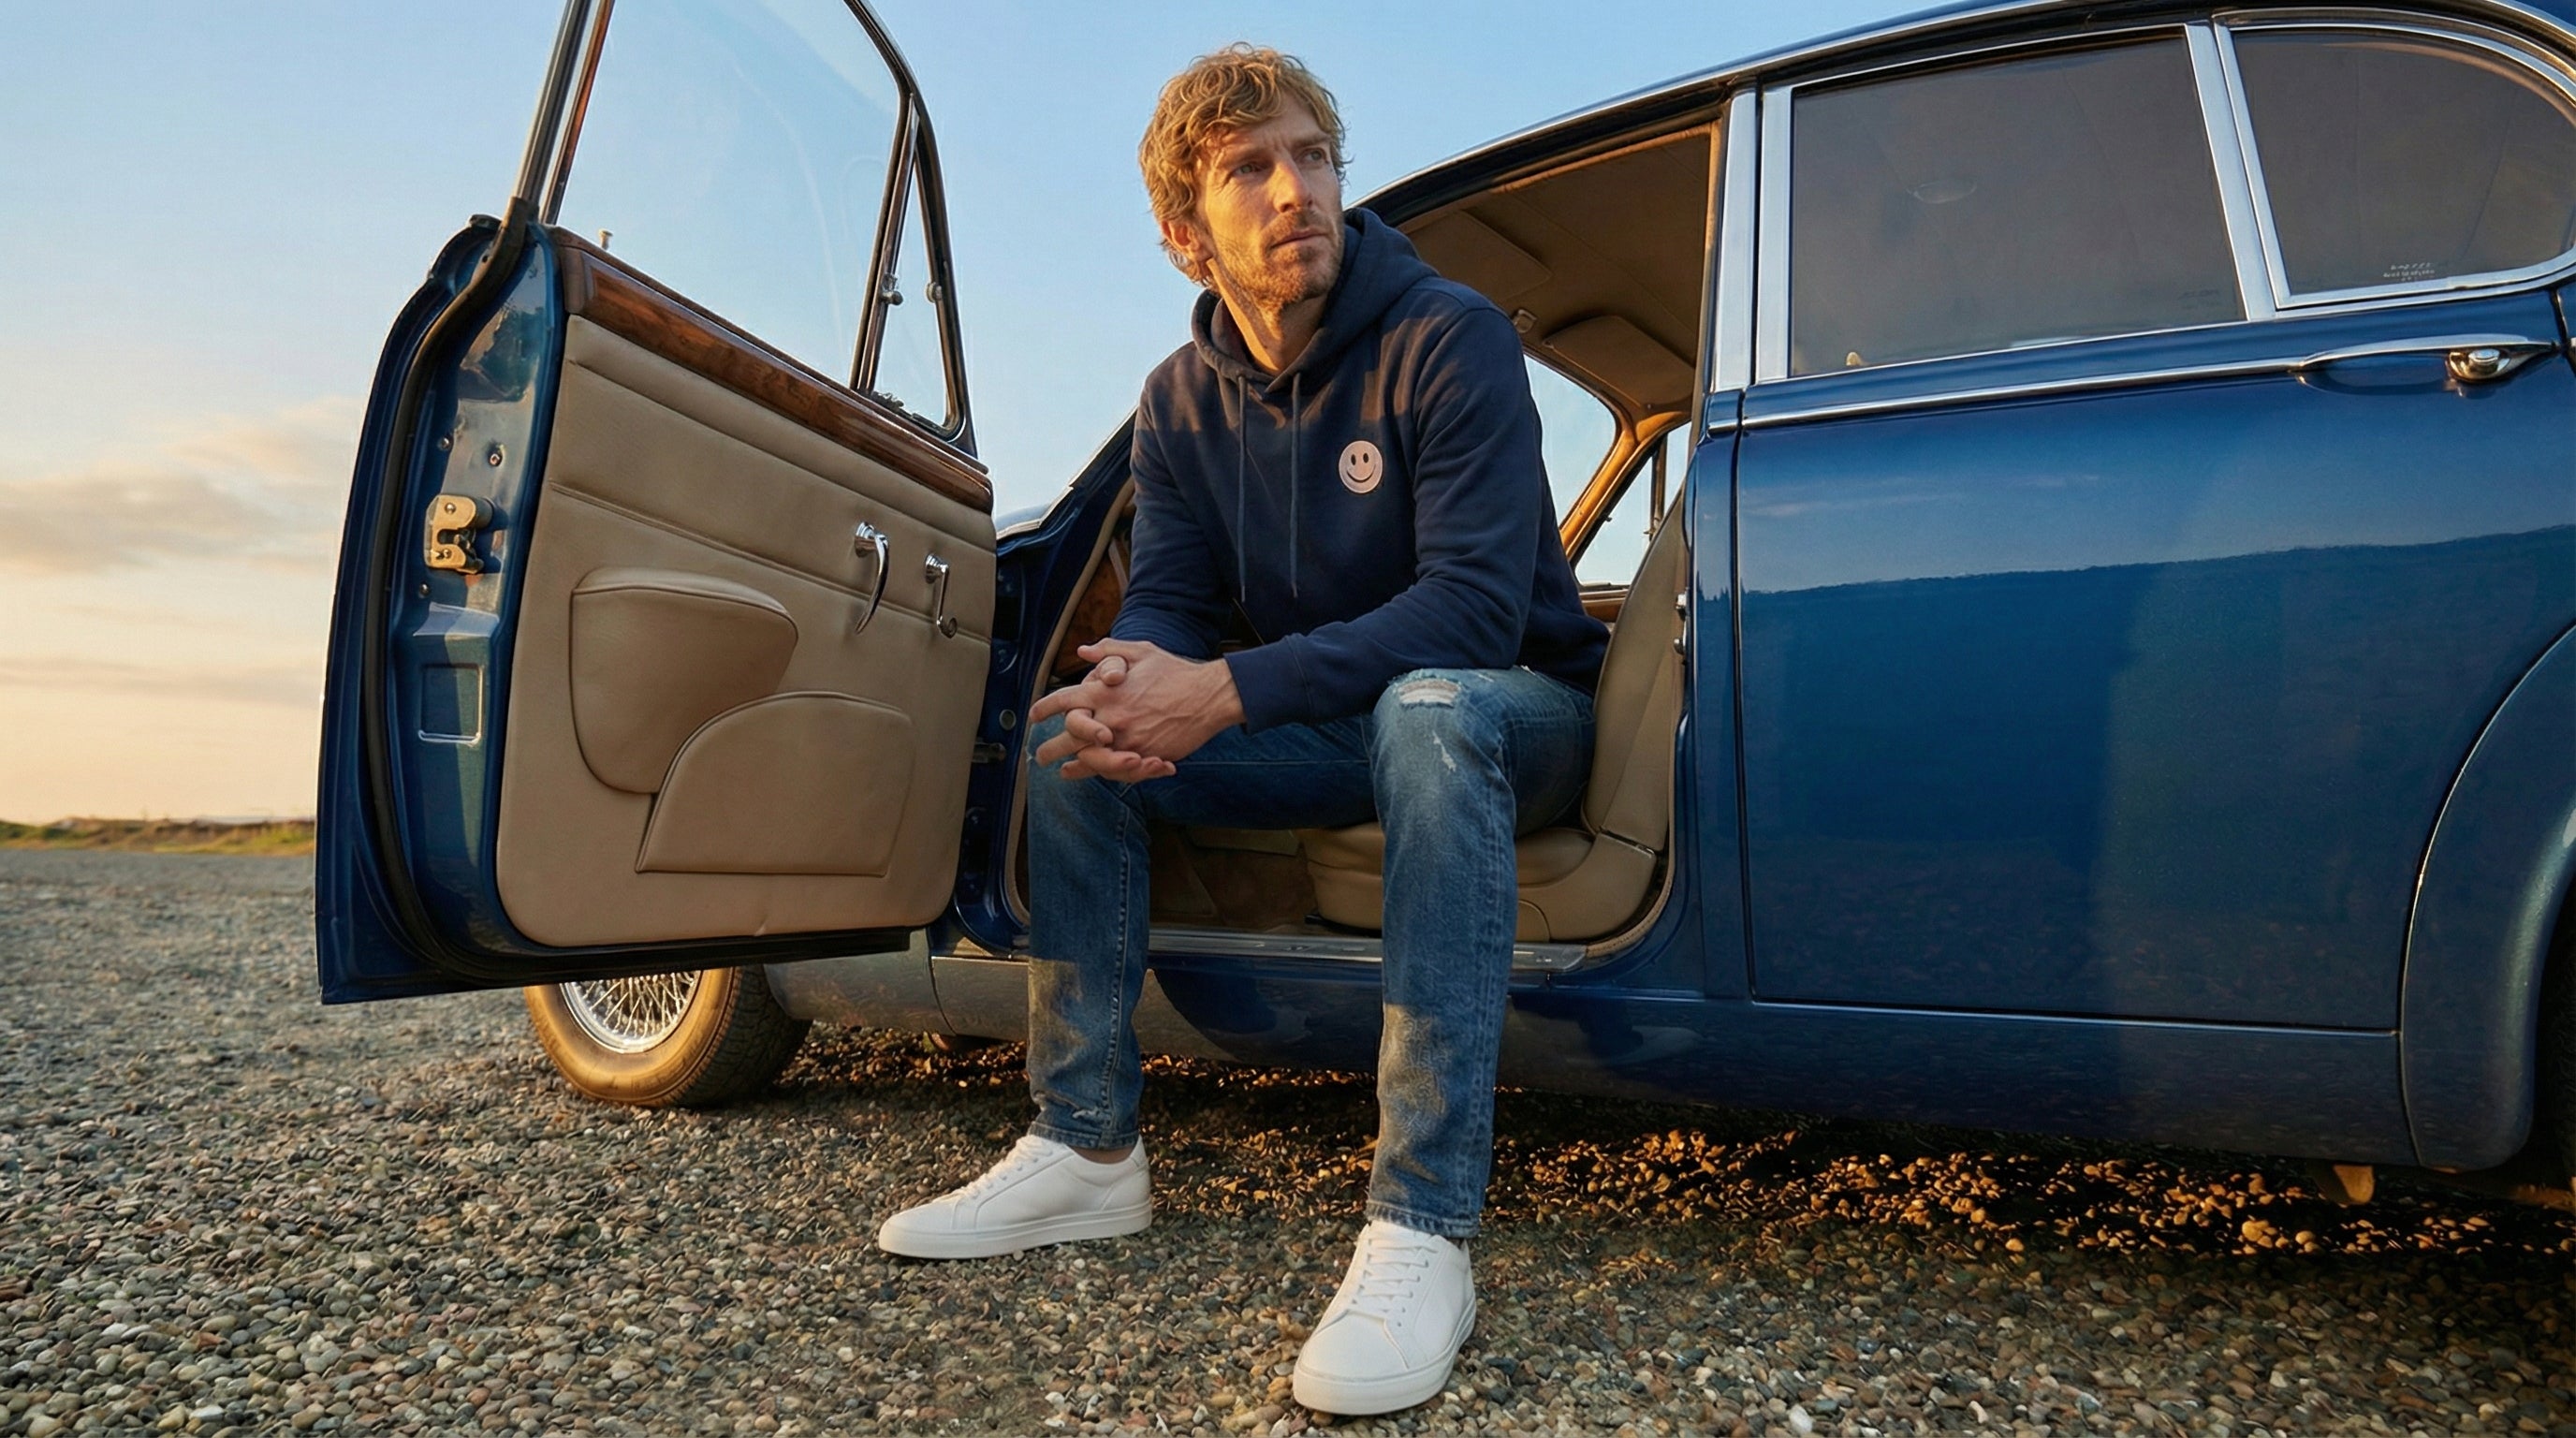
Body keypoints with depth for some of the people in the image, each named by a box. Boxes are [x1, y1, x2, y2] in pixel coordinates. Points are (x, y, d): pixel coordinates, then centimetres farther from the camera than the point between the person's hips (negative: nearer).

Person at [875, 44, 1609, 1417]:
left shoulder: (1449, 338, -17)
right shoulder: (1183, 400, 2)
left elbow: (1478, 603, -26)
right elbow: (1165, 599, -2)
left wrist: (1227, 693, -36)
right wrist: (1142, 686, -29)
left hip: (1508, 705, -5)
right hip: (1335, 729, 6)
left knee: (1431, 713, -40)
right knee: (1072, 730, -10)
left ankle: (1422, 1229, -39)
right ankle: (1087, 1151, -5)